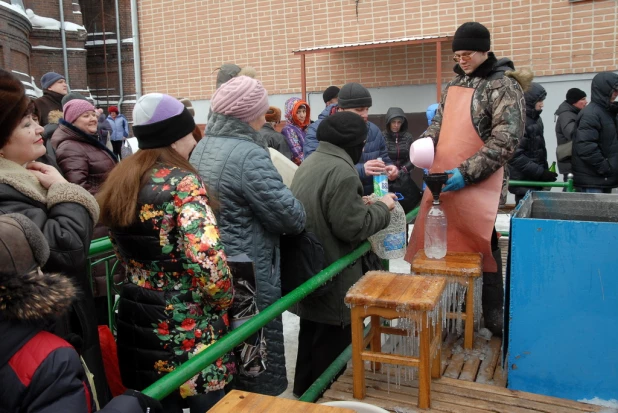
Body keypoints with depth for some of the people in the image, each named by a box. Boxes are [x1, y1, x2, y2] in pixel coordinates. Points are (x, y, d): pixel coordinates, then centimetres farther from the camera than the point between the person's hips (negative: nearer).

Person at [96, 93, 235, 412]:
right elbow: (207, 258, -26)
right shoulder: (182, 183, -17)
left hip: (138, 318, 8)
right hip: (187, 324, -7)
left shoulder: (118, 182, 7)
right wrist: (224, 298, -9)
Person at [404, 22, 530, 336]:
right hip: (441, 178, 7)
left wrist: (467, 173, -21)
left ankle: (493, 313, 20)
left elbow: (506, 140, -15)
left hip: (477, 184, -7)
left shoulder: (503, 86, -9)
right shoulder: (455, 84, 14)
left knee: (480, 244, 3)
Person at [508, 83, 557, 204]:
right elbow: (516, 156, -21)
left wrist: (545, 170, 10)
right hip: (523, 181, -8)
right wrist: (541, 173, -20)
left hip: (536, 179, 8)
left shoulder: (536, 119, 14)